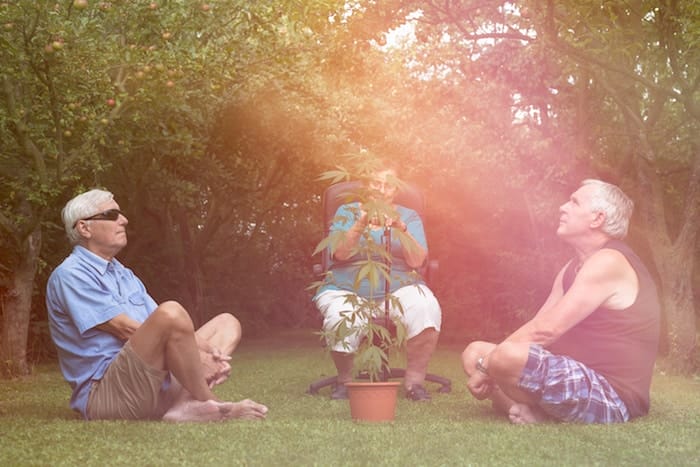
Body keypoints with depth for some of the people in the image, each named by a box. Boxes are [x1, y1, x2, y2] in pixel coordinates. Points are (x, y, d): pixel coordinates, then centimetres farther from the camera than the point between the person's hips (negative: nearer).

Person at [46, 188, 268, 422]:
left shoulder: (124, 275, 24)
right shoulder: (69, 275, -5)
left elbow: (164, 328, 13)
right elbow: (126, 329, -15)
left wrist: (208, 352, -8)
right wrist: (196, 354, -17)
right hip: (103, 394, -10)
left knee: (227, 323, 7)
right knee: (170, 312, -32)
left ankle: (186, 404, -22)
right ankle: (209, 404, -13)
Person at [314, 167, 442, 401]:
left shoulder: (409, 217, 12)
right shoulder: (347, 212, 9)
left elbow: (417, 261, -4)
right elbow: (340, 253, -9)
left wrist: (400, 229, -20)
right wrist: (362, 224, -24)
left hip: (400, 287, 1)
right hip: (348, 289, -1)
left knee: (426, 308, -31)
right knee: (341, 319, -34)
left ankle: (415, 381, -15)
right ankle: (344, 380, -4)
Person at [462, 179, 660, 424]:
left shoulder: (608, 262, -16)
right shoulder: (574, 267, 16)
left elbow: (546, 329, -21)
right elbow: (536, 327, 11)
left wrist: (486, 366, -15)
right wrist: (485, 363, -4)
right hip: (580, 380, 11)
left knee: (509, 357, -34)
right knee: (474, 353, 8)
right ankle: (529, 410, -13)